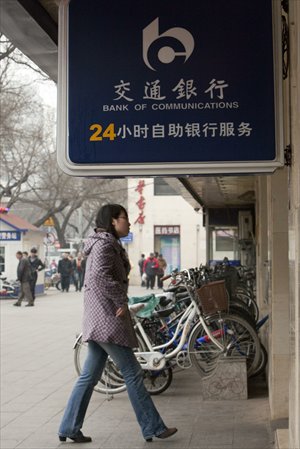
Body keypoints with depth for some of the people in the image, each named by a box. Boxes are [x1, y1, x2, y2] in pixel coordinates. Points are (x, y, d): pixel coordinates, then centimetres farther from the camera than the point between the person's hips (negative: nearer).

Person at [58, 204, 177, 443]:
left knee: (90, 375, 11)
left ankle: (69, 427, 15)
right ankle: (153, 427, 3)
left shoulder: (108, 244, 20)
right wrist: (121, 301, -19)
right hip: (108, 318, -10)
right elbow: (100, 276, -26)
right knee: (132, 372, -4)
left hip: (99, 320, 10)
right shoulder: (104, 244, -11)